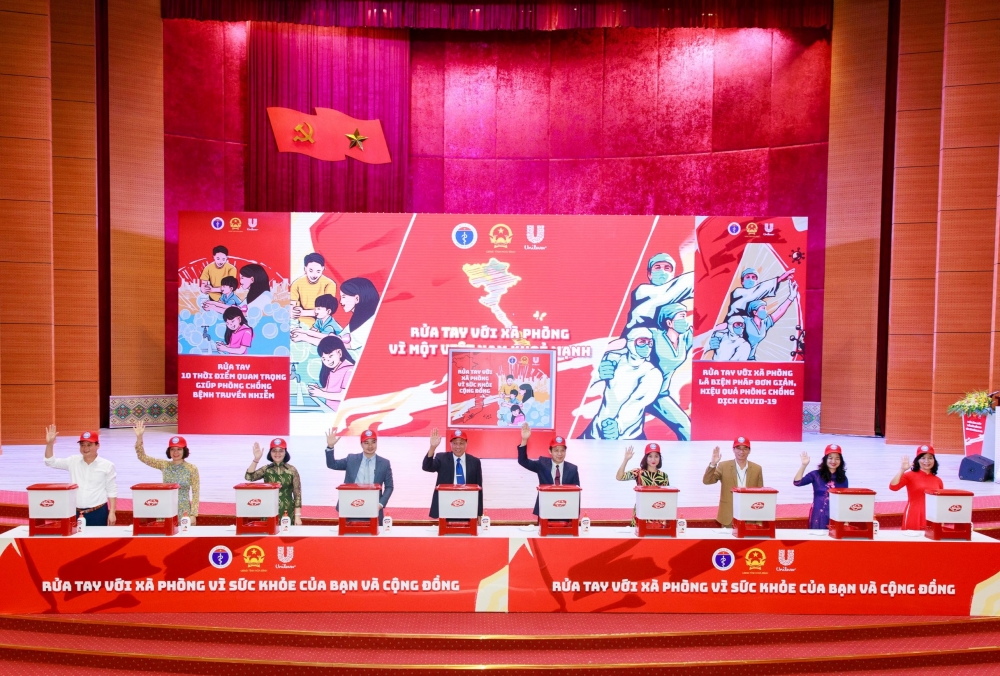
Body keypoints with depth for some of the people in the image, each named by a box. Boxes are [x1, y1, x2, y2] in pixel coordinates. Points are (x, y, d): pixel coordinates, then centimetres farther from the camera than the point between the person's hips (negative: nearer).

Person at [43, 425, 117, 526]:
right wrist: (49, 444, -9)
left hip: (98, 513, -3)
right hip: (76, 513, 3)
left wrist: (112, 512, -5)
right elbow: (51, 462, 6)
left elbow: (112, 491, 0)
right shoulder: (73, 461, 5)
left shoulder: (107, 465, -3)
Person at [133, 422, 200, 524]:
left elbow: (196, 493, -5)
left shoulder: (192, 469, -6)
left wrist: (193, 514, -9)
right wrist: (139, 437, -14)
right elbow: (142, 457, -2)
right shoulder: (164, 465, 3)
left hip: (183, 512, -2)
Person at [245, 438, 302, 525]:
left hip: (287, 514, -2)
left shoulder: (292, 470, -2)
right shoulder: (266, 469, 4)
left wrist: (297, 516, -6)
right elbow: (249, 477, -12)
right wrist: (256, 459, -20)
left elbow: (297, 494, -2)